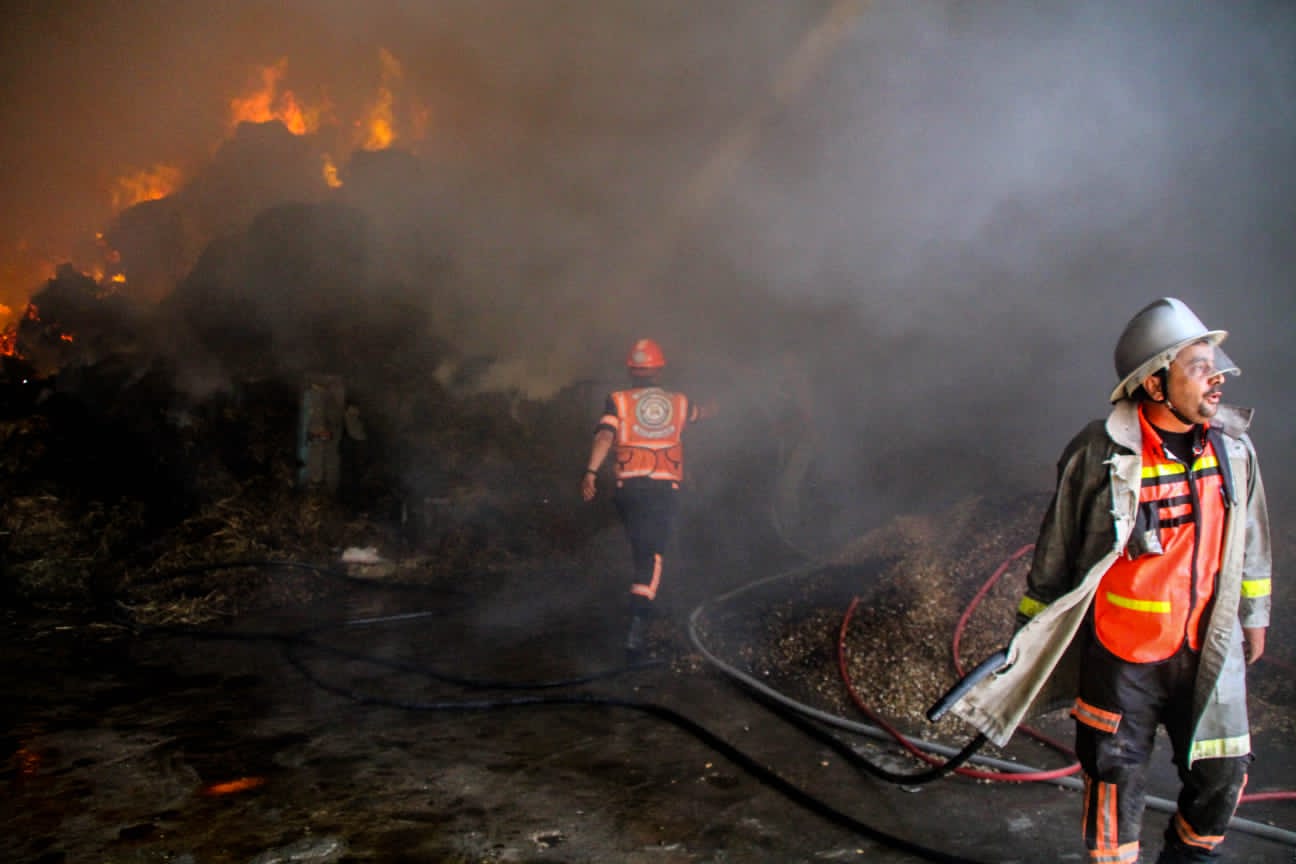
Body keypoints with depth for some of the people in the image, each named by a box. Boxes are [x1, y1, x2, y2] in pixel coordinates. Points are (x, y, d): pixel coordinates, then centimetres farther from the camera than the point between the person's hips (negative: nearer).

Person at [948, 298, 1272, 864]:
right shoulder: (1100, 454, -16)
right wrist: (1030, 626, 0)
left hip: (1207, 650, 4)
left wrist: (1254, 616, 20)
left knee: (1223, 773, 13)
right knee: (1116, 775, 8)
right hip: (1121, 652, -4)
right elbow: (1057, 548, -6)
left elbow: (1251, 542, 13)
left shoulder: (1234, 449, -2)